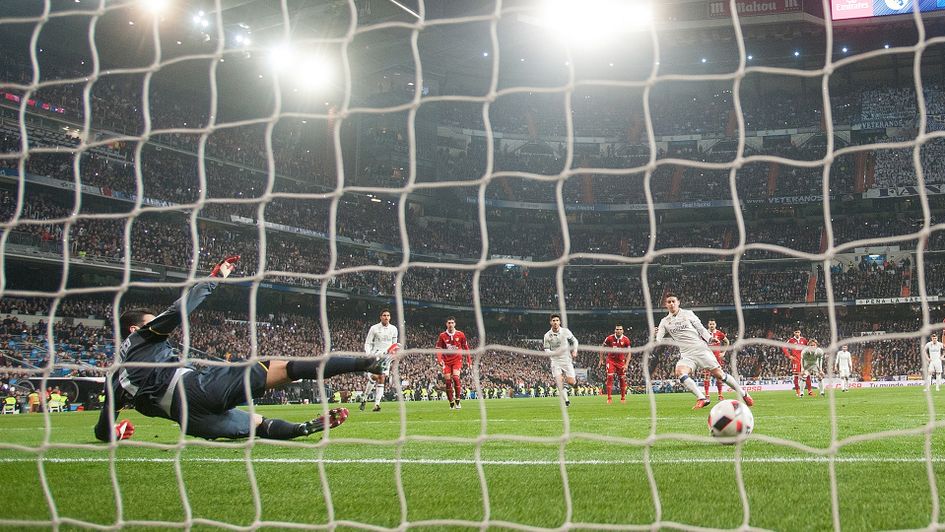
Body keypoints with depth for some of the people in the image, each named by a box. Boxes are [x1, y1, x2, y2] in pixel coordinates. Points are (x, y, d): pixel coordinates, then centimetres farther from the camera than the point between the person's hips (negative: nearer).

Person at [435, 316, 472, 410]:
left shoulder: (460, 334, 0)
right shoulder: (442, 336, -1)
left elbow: (466, 348, 9)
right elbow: (438, 349, 0)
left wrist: (469, 360, 6)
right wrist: (439, 359, -15)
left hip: (457, 360, -1)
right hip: (446, 361, 1)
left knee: (456, 378, -20)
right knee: (448, 381, -3)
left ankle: (457, 401, -11)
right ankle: (451, 403, 7)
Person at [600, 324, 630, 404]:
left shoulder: (626, 340, -9)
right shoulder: (609, 338, -12)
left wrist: (626, 364, -12)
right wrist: (601, 360, 3)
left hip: (621, 361, 1)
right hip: (611, 360, -1)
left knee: (622, 379, 2)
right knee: (610, 377, -15)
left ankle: (623, 398, 18)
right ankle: (609, 398, -12)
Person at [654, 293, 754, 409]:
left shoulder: (688, 313, 7)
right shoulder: (665, 322, 10)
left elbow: (701, 328, 10)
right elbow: (658, 339, 0)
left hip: (700, 348, -2)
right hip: (686, 354, 2)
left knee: (718, 374, -7)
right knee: (679, 372, -28)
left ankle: (743, 395, 9)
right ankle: (702, 398, -30)